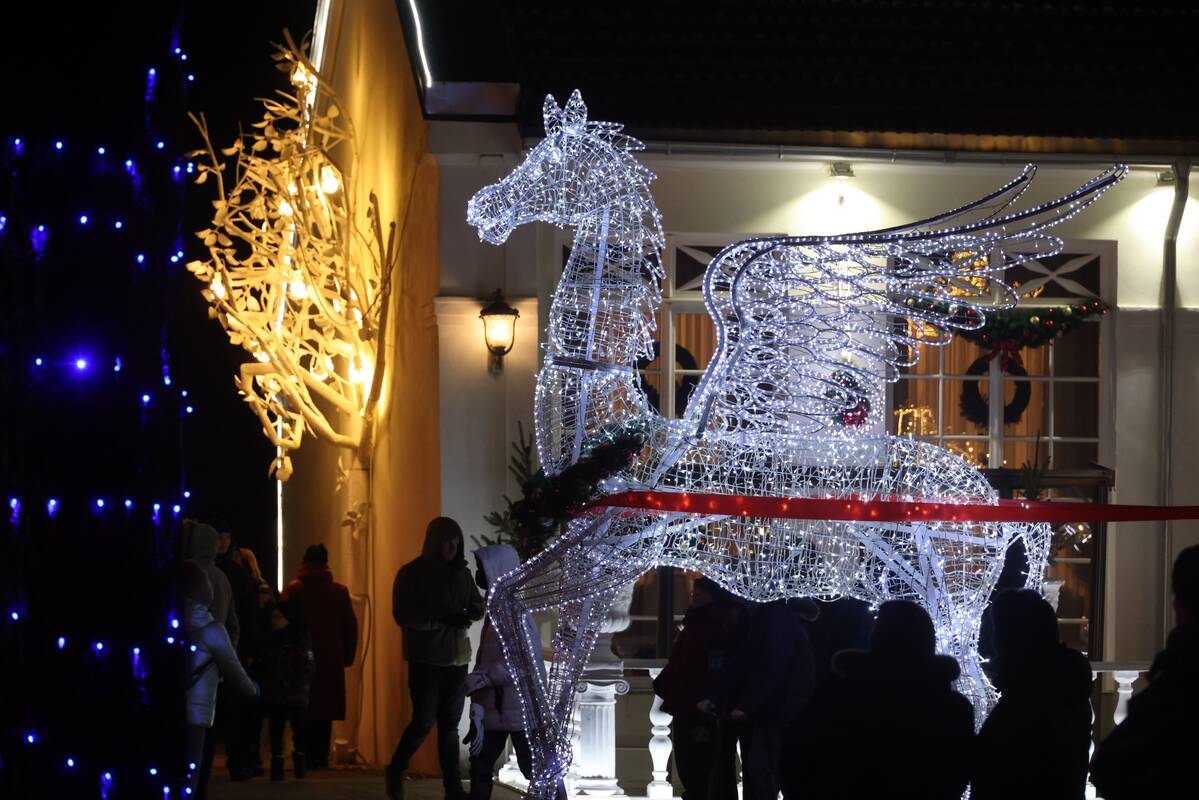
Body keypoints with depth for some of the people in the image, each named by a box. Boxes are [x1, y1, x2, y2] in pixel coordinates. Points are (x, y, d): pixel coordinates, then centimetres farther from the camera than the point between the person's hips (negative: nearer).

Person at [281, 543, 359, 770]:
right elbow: (350, 626, 3)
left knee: (303, 711, 6)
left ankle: (305, 757, 3)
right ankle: (320, 757, 4)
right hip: (331, 661, 1)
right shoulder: (339, 591, 1)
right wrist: (347, 656, 11)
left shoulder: (292, 590, -4)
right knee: (325, 710, 7)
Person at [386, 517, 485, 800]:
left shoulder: (461, 572, 8)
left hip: (457, 659, 5)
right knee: (424, 721, -4)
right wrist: (442, 620, -24)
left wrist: (469, 613, -10)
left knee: (450, 724, 7)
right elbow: (403, 615, -13)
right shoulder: (411, 573, -6)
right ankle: (395, 772, 18)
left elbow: (478, 604, 14)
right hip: (426, 660, -5)